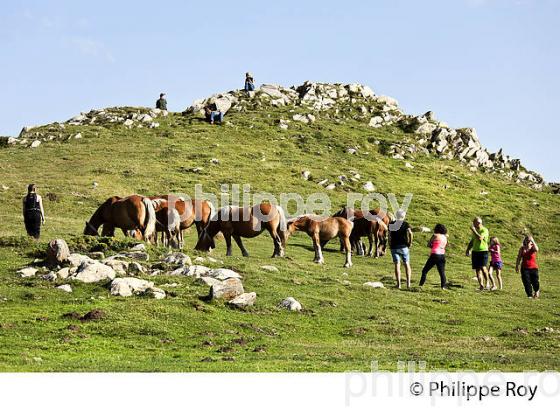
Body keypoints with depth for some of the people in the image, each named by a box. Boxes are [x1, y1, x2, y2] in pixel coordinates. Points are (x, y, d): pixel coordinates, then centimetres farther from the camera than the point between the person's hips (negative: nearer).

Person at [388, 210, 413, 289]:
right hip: (404, 246, -2)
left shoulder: (391, 224, 6)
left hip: (394, 247, 2)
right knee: (407, 264, 7)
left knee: (397, 265, 2)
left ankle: (398, 284, -3)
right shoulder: (405, 224, -2)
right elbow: (410, 233, -17)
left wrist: (390, 246, 13)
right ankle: (408, 283, 0)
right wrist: (410, 243, -6)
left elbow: (389, 236, 6)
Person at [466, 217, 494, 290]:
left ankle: (487, 282, -1)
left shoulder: (484, 230, -7)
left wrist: (474, 231, -18)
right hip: (475, 251, 7)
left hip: (483, 251, -7)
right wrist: (468, 249, 18)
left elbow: (480, 238, -24)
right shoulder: (475, 230, 16)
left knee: (483, 267, -16)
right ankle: (481, 285, 1)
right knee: (477, 269, 1)